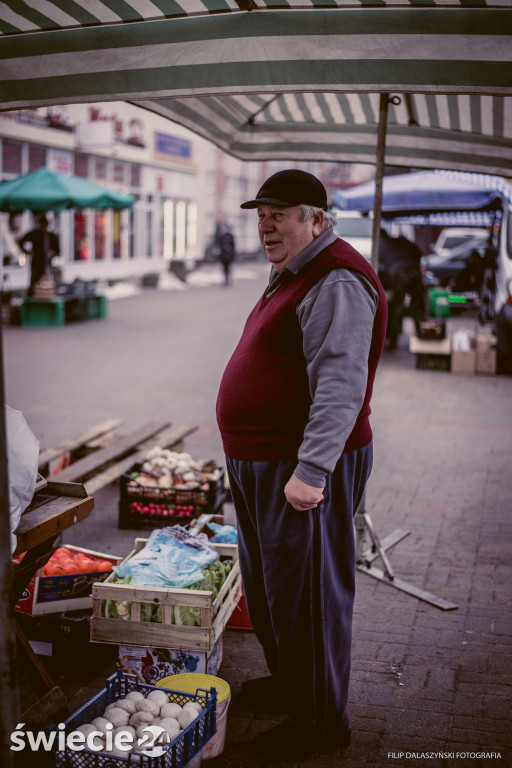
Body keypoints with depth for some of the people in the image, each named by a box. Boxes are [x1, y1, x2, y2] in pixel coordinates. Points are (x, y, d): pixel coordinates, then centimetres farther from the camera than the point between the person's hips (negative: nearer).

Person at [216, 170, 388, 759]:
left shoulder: (337, 283, -19)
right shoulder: (291, 276, 15)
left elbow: (340, 386, -27)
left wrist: (310, 472, -29)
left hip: (304, 471, -11)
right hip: (259, 465, 11)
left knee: (306, 592, 1)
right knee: (266, 582, 22)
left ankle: (321, 720, 17)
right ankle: (288, 680, 42)